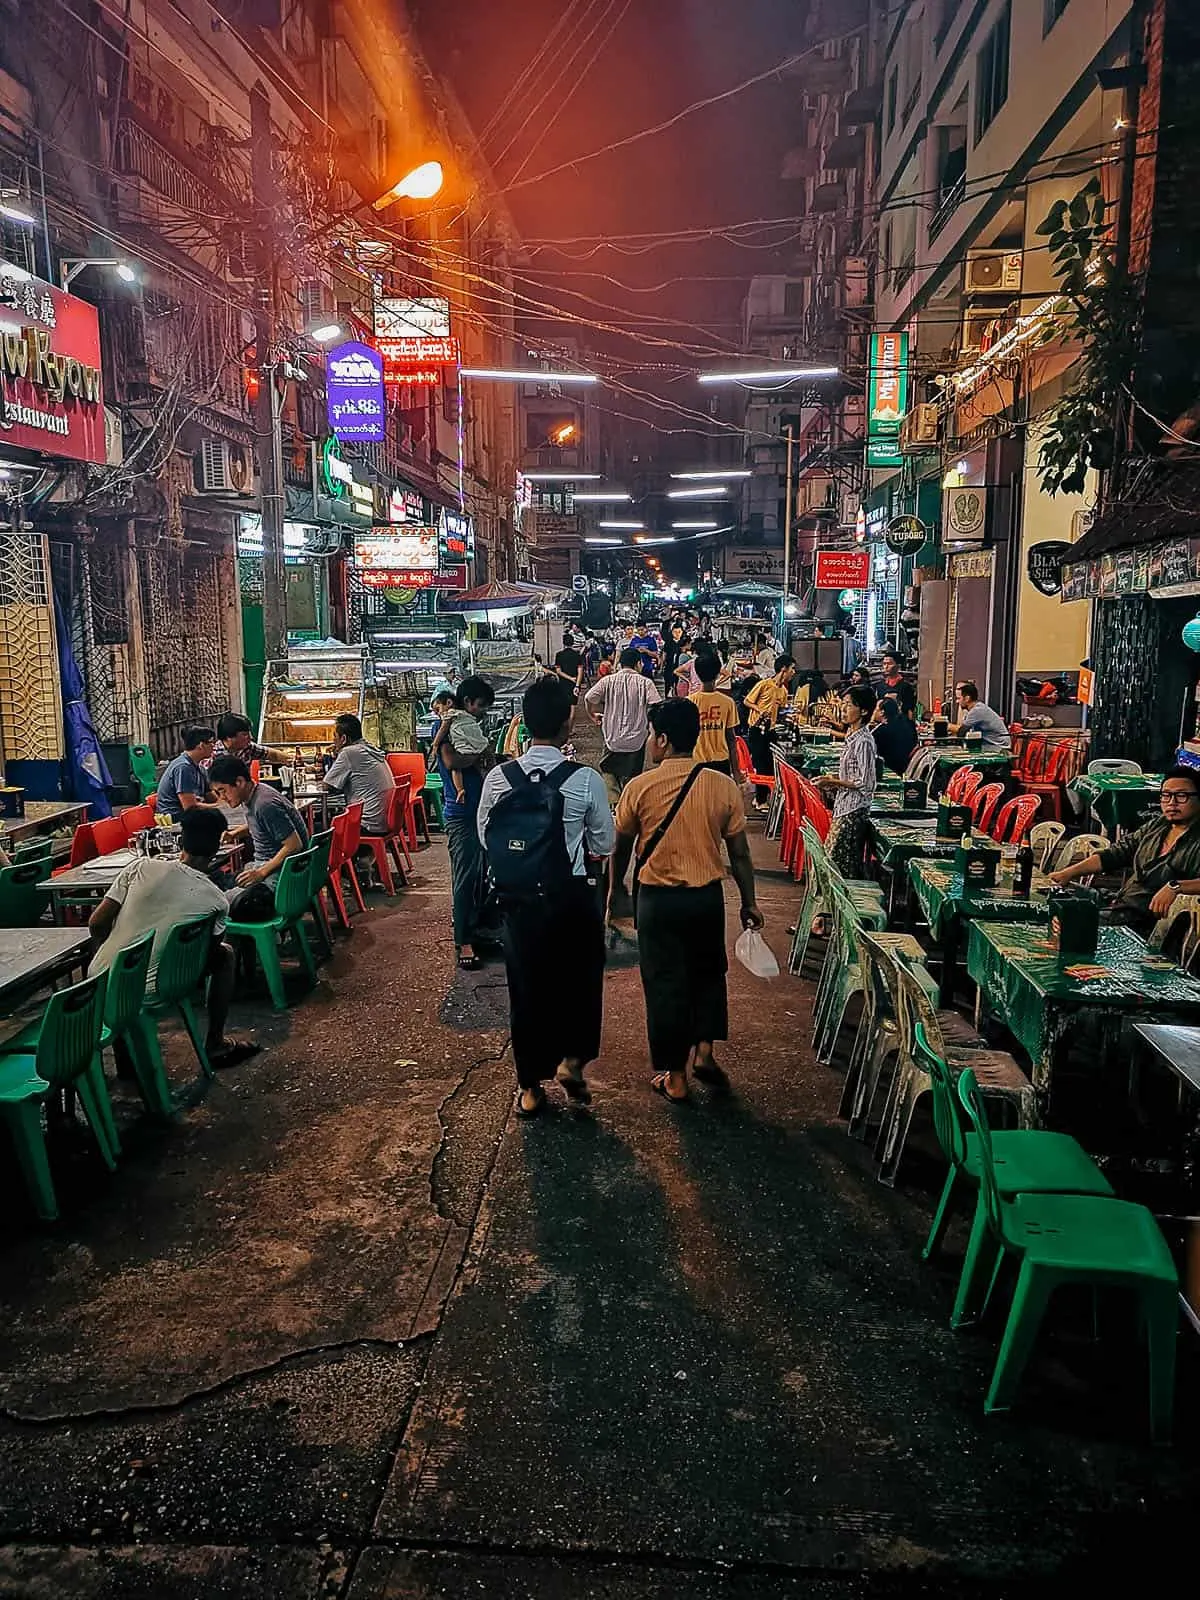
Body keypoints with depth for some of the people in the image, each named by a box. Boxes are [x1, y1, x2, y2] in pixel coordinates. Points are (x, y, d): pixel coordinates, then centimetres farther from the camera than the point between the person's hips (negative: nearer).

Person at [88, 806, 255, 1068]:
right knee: (224, 955, 17)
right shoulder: (217, 901, -8)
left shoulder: (141, 867, -4)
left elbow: (96, 924, -1)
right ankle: (215, 1046, 25)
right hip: (150, 993, -3)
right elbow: (205, 956, 7)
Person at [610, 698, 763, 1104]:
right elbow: (739, 853, -2)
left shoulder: (639, 788, -12)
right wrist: (749, 902, 10)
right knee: (708, 972, 25)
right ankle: (704, 1051, 24)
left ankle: (674, 1077, 19)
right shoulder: (723, 787, -8)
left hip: (658, 899, -2)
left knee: (665, 984, 10)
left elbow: (622, 846, 1)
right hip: (707, 897, 2)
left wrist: (615, 888, 18)